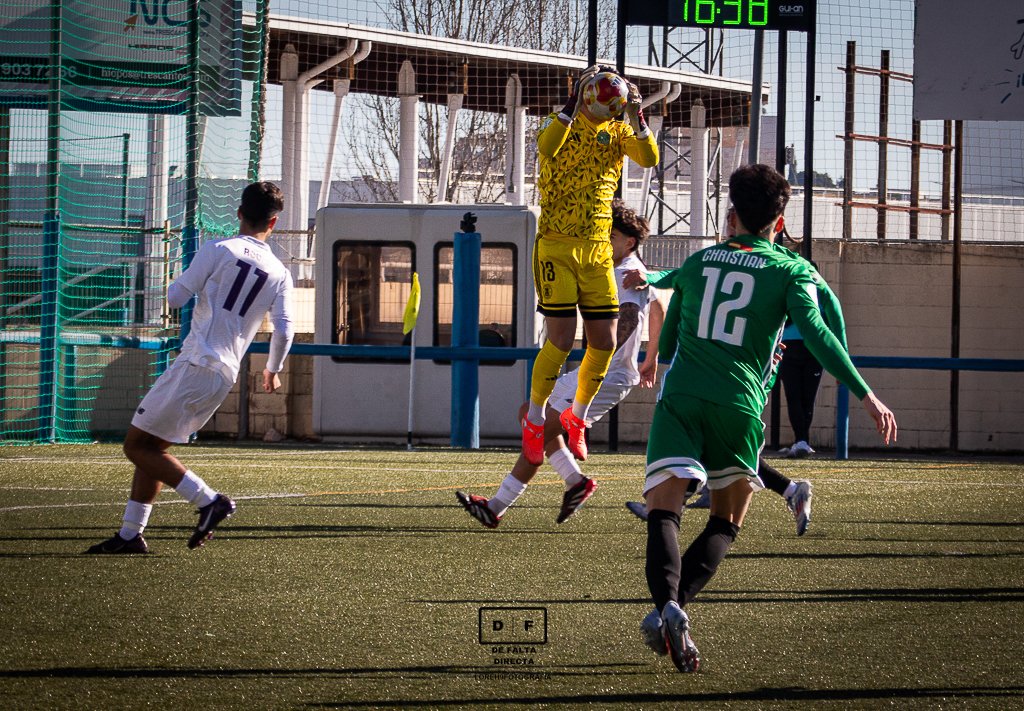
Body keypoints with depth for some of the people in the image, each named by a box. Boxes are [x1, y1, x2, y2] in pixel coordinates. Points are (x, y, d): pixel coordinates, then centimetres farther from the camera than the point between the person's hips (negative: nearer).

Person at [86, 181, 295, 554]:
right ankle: (130, 535, 14)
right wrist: (273, 370, 22)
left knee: (138, 446, -2)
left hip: (194, 367, -6)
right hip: (225, 378, 6)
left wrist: (179, 286, 19)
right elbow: (283, 331, 4)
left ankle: (208, 500, -13)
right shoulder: (280, 275, 8)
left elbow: (176, 297, -6)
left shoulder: (218, 250, -5)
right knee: (151, 448, 16)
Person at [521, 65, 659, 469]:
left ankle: (576, 417, 25)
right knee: (561, 340, -10)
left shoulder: (618, 131, 7)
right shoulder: (562, 123, -3)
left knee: (604, 343, 2)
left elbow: (649, 159, -12)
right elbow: (547, 148, -28)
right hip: (556, 246, -4)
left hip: (598, 249, 4)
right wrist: (574, 106, -29)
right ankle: (535, 419, 11)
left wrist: (636, 117, -22)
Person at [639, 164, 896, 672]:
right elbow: (816, 333, -8)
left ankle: (666, 604, -37)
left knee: (663, 512, -9)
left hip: (680, 399, 1)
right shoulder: (791, 270, 8)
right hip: (738, 405, -1)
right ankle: (679, 603, -9)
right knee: (726, 523, 15)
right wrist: (866, 395, -10)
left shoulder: (697, 263, 19)